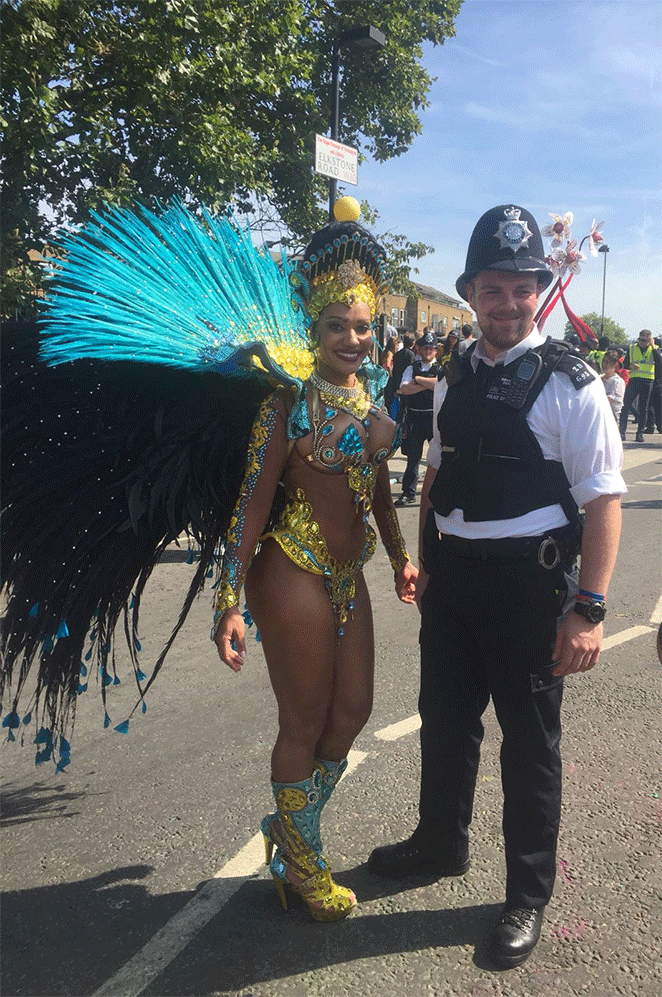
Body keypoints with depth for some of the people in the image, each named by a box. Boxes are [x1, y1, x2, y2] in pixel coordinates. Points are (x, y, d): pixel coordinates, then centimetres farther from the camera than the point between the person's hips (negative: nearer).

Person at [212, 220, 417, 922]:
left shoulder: (372, 395, 8)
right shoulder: (290, 401, -14)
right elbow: (253, 501, -16)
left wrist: (401, 557, 25)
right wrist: (230, 601, -19)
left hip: (347, 574, 7)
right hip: (294, 573, -7)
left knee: (353, 709, 14)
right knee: (305, 723, 5)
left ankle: (287, 825, 38)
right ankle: (299, 862, 29)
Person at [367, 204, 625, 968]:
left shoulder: (570, 385, -12)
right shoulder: (455, 379, 7)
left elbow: (602, 500, -14)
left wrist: (589, 607, -18)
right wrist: (425, 562, 17)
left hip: (528, 581, -6)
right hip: (452, 574, 6)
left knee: (529, 740, 10)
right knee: (444, 719, 19)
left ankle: (528, 895, 31)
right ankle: (441, 842, 46)